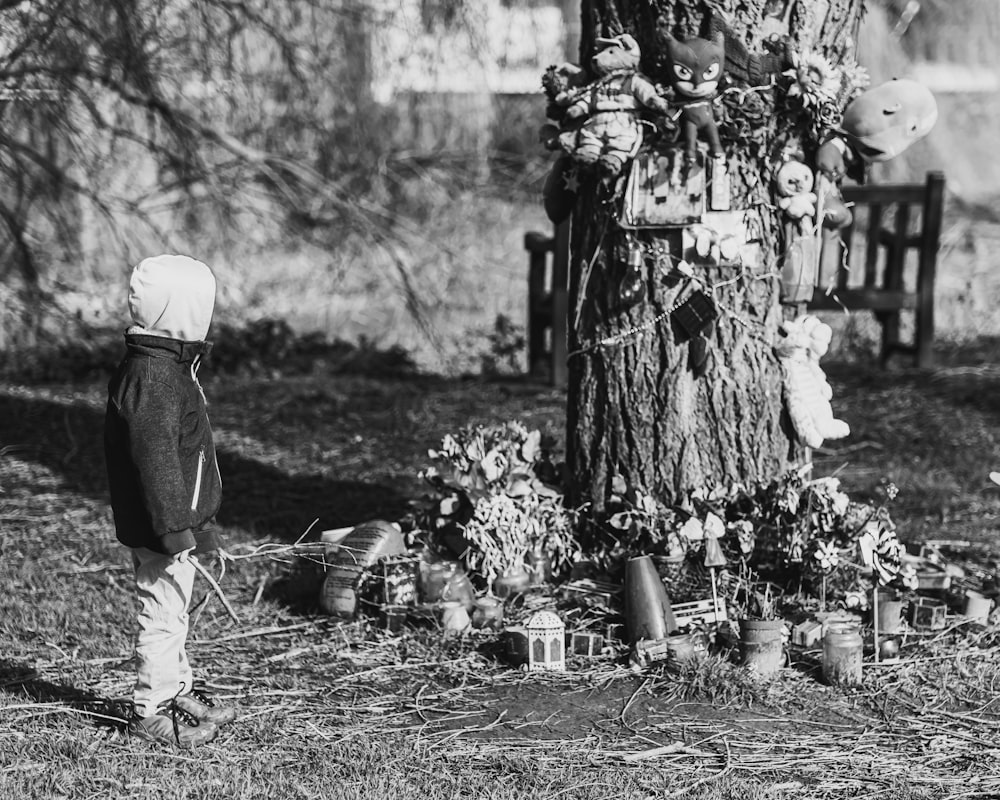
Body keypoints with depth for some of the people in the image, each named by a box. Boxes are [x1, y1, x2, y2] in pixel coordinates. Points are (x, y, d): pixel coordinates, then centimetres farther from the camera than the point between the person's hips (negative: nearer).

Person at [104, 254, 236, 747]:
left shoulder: (169, 364, 9)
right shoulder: (153, 379, -25)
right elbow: (155, 460, -26)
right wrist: (174, 527, -24)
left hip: (176, 521, 11)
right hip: (160, 528, -11)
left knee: (172, 610, 22)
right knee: (162, 613, 0)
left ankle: (176, 690, 35)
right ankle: (150, 712, 10)